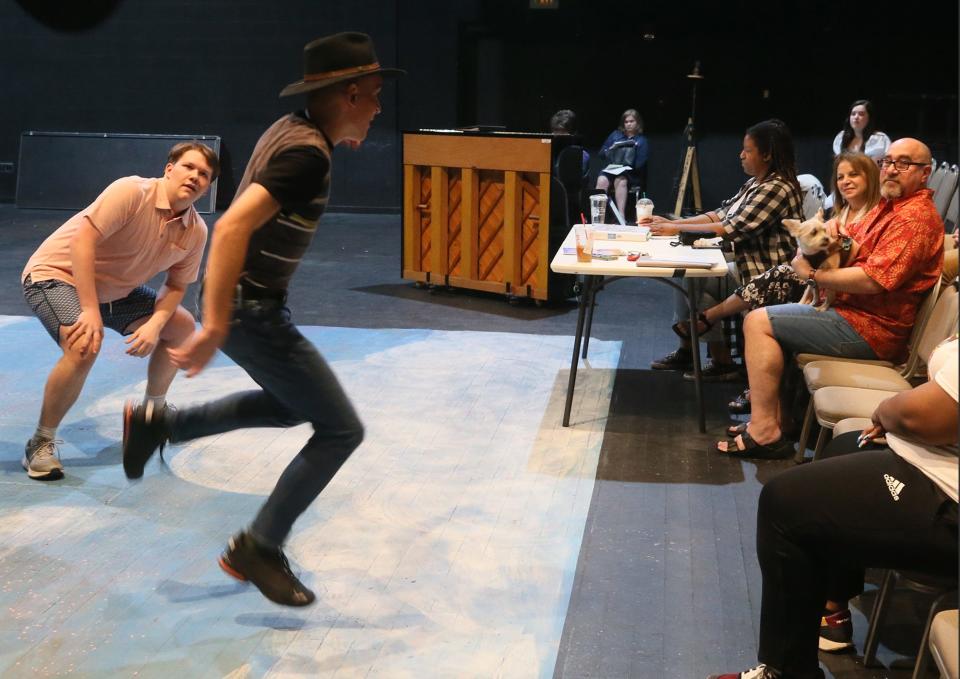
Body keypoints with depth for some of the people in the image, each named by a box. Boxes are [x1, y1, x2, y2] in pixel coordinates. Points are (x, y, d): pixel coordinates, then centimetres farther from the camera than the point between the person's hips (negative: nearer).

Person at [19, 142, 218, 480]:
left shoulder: (196, 232, -6)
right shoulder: (132, 192, -26)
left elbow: (176, 284, 2)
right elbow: (82, 239, -31)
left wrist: (155, 324, -18)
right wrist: (90, 311, -35)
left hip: (115, 290, 8)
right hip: (57, 274, -8)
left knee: (181, 325, 7)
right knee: (85, 347, -32)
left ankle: (153, 409, 28)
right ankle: (40, 443, -14)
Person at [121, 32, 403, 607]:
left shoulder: (292, 128, 7)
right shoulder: (308, 155, -23)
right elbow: (232, 226, -34)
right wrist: (215, 326, -34)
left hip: (245, 300, 10)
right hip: (250, 309, -10)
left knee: (292, 404, 30)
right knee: (341, 429, -2)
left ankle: (158, 425, 28)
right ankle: (259, 548, 6)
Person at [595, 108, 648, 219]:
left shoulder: (641, 140, 11)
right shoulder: (615, 135, 18)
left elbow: (639, 164, 0)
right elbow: (602, 154, 15)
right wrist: (610, 150, -4)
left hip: (630, 173, -2)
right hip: (611, 168, 2)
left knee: (620, 181, -37)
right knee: (602, 180, -33)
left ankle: (621, 216, -44)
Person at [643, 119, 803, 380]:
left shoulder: (778, 189, -19)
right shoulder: (754, 184, 12)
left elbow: (734, 228, -23)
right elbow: (722, 214, 9)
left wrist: (677, 229, -19)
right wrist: (672, 223, -1)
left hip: (767, 279, -10)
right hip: (747, 268, 10)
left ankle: (723, 363, -5)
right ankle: (685, 351, 13)